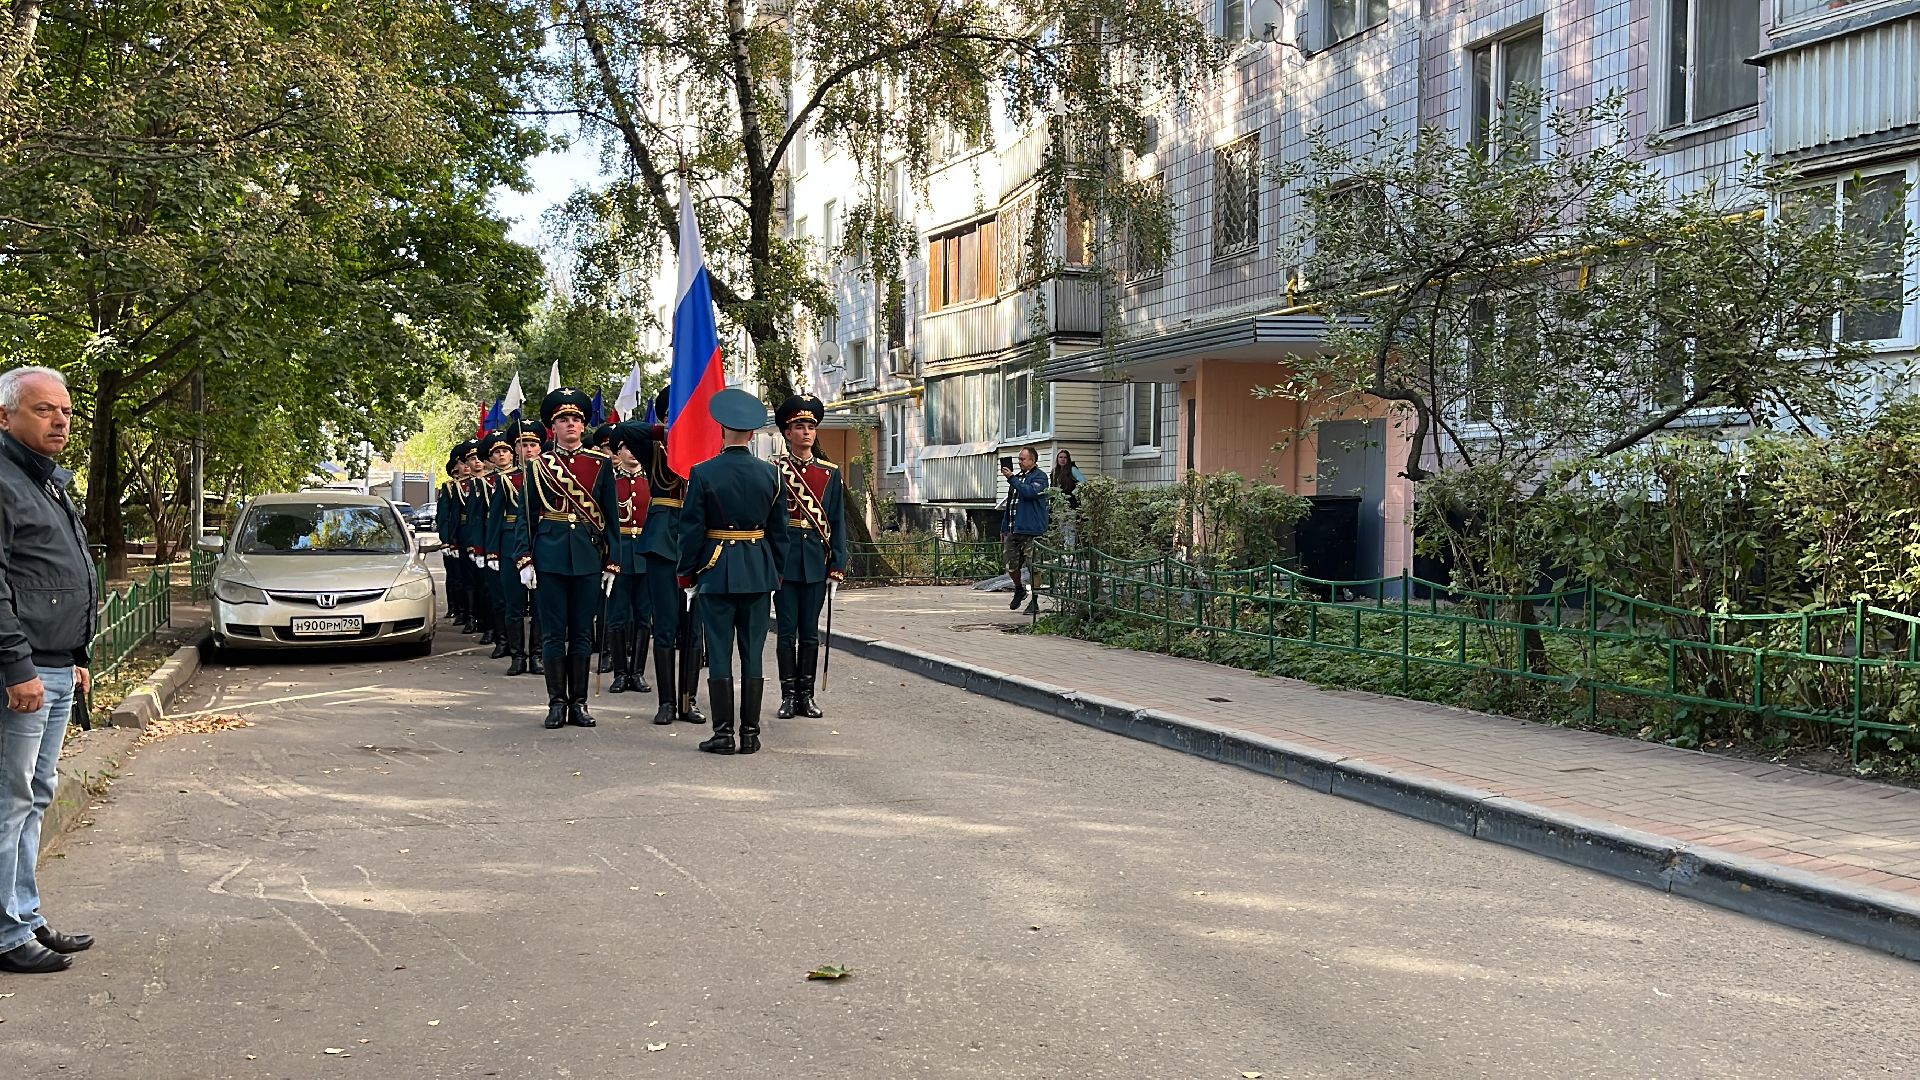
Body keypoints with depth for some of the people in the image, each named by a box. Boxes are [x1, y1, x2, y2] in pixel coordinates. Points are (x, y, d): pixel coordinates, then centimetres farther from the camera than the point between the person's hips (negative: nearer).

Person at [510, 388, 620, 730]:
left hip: (589, 556, 1)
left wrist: (612, 563, 2)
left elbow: (611, 516, 7)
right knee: (553, 633, 3)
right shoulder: (540, 465, 5)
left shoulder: (601, 464, 5)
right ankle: (557, 702, 10)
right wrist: (524, 559, -3)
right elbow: (528, 516, 6)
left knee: (582, 632, 6)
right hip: (550, 555, 0)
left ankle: (579, 703, 13)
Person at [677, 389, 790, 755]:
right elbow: (779, 531, 6)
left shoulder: (703, 473, -8)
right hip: (759, 572, 3)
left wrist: (686, 572, 3)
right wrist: (776, 571, 16)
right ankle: (750, 733, 10)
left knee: (719, 654, 2)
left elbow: (691, 529, -6)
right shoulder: (770, 474, 0)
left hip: (715, 572, -3)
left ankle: (723, 734, 4)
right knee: (752, 653, 7)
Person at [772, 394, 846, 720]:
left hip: (816, 562, 2)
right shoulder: (773, 470, 0)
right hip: (783, 560, -2)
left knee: (810, 632, 8)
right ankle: (788, 696, 10)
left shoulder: (831, 473, 8)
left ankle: (806, 696, 15)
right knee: (787, 631, 2)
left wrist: (838, 565, 2)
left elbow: (838, 521, 8)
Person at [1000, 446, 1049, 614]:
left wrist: (1012, 478, -17)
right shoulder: (1018, 477, 20)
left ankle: (1034, 602, 3)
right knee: (1011, 566, 11)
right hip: (1013, 530, 7)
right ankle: (1019, 590, 34)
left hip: (1031, 531, -7)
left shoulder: (1039, 477, -4)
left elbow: (1030, 492, -24)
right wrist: (1004, 527, 21)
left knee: (1033, 567, -4)